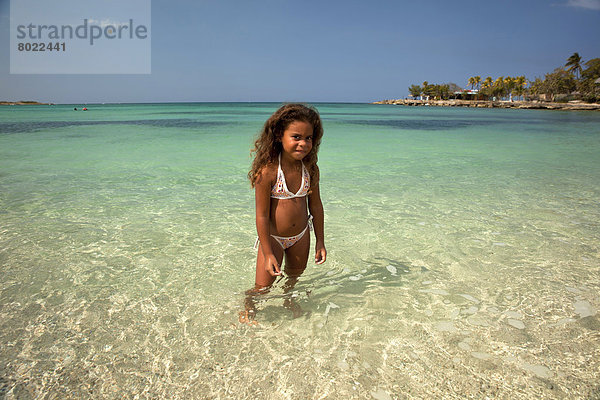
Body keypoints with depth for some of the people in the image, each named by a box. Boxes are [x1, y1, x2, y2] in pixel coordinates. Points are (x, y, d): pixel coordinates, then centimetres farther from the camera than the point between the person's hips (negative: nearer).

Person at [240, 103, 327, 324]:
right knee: (262, 287, 5)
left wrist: (320, 241, 6)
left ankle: (288, 301, 57)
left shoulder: (311, 169, -9)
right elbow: (262, 215, -20)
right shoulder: (268, 171, -25)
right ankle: (247, 311, 37)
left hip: (301, 235, 5)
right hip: (273, 237, -5)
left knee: (294, 276, 26)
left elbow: (316, 205, 3)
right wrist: (268, 254, -17)